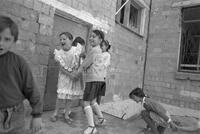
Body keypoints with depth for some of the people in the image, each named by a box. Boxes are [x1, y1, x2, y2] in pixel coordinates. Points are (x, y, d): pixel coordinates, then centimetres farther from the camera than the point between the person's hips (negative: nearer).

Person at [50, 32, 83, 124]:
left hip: (74, 76, 1)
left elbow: (77, 64, -1)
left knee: (70, 96, 8)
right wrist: (70, 75, -18)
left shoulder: (75, 51, -10)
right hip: (64, 76, -1)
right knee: (61, 95, -1)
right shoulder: (59, 53, -11)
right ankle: (56, 113, 23)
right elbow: (62, 67, -13)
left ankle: (66, 115, 24)